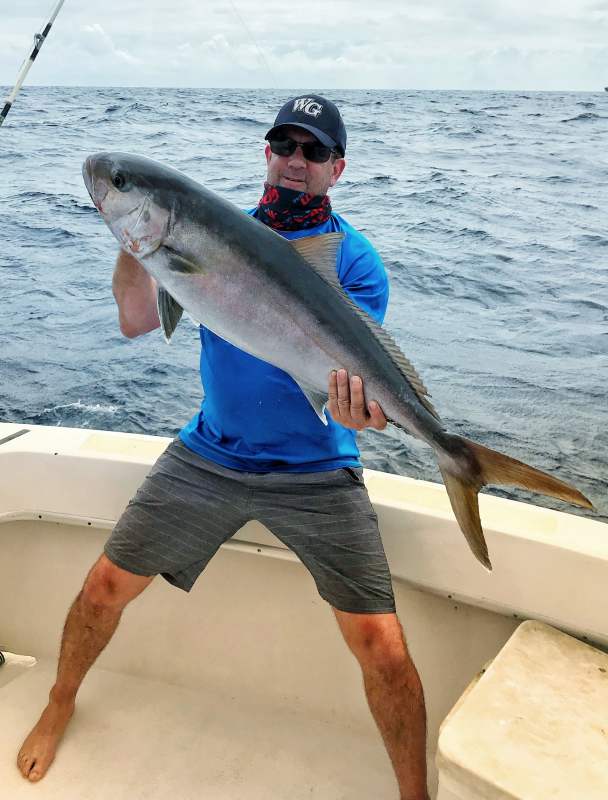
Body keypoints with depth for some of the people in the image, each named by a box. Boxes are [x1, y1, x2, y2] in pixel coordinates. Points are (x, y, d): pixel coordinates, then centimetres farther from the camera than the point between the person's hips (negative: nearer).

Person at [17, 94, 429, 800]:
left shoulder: (354, 259, -3)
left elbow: (356, 376, -13)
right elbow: (136, 321, 0)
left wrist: (362, 409, -36)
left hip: (314, 470, -3)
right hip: (208, 453, 3)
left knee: (384, 652, -10)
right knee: (105, 587, 6)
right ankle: (60, 707, 38)